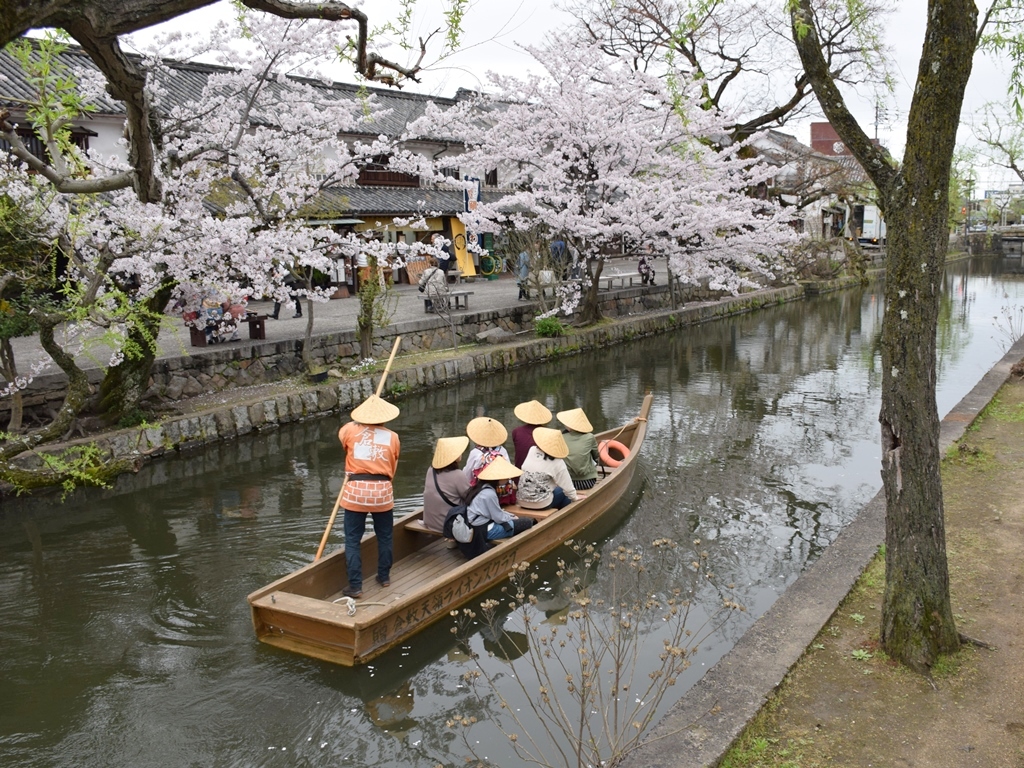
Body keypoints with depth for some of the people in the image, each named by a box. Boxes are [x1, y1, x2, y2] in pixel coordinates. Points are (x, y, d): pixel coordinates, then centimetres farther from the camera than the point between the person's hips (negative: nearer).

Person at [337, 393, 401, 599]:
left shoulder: (351, 431, 3)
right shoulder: (392, 437, 4)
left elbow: (341, 433, 28)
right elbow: (392, 468, 7)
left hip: (355, 490, -1)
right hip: (382, 491, 1)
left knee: (352, 540, 7)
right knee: (384, 537, 20)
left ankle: (355, 586, 7)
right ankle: (384, 577, 33)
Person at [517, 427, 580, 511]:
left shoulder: (532, 450, -1)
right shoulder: (558, 463, -14)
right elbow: (567, 486, -7)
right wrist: (574, 497, 13)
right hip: (542, 505, -5)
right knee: (563, 492, 21)